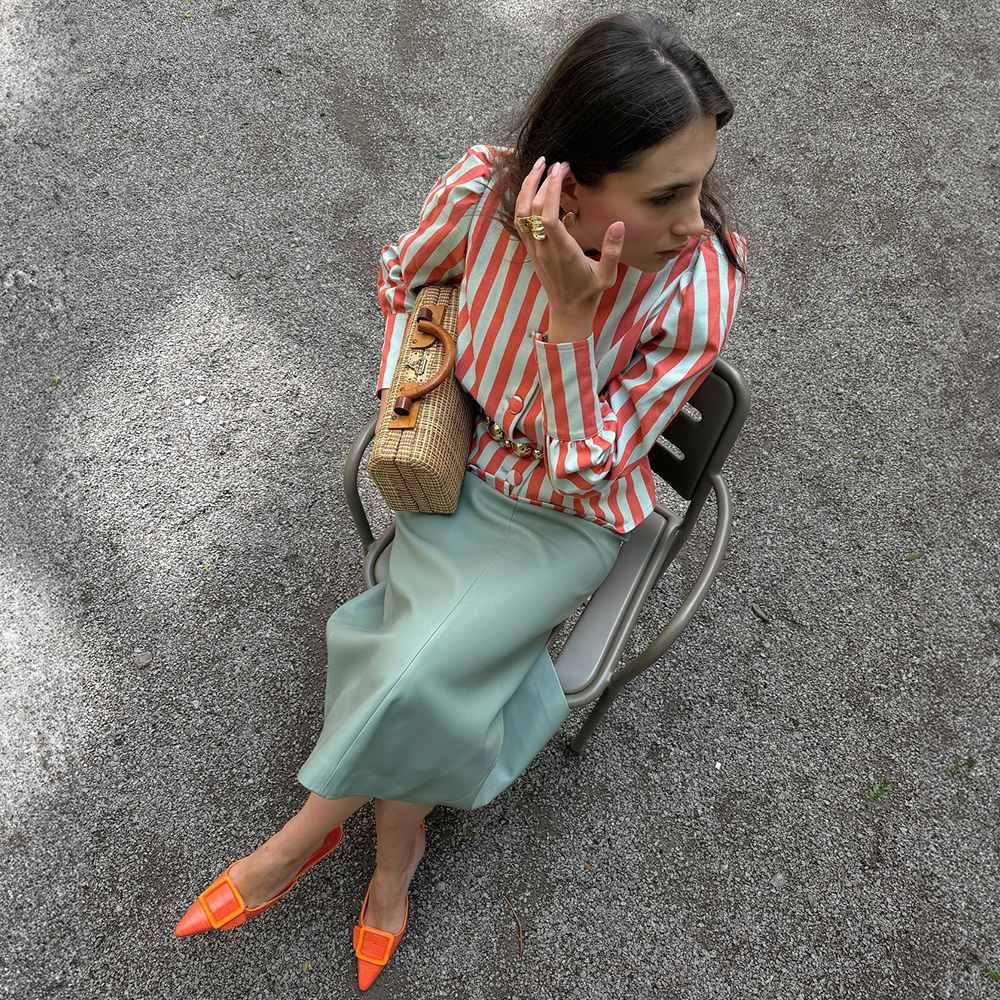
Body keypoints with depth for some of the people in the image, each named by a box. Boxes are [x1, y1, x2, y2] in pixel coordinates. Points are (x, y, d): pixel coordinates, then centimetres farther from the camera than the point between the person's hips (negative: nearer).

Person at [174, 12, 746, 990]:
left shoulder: (699, 292, -29)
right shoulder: (483, 188, -22)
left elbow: (583, 474, -24)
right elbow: (403, 276, 3)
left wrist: (571, 315, -36)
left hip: (567, 522, -2)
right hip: (455, 473, 3)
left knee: (418, 662, -19)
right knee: (426, 665, -17)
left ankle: (301, 834, 10)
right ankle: (396, 854, 12)